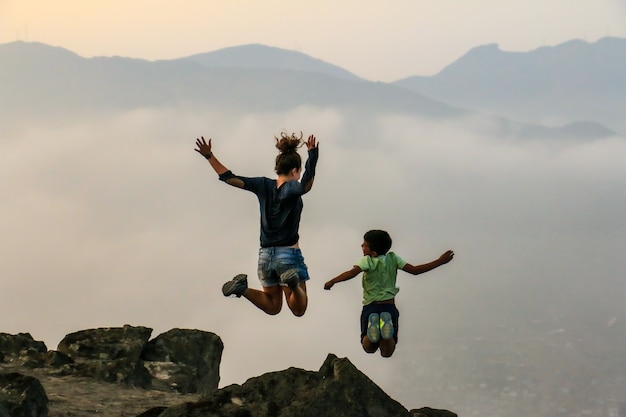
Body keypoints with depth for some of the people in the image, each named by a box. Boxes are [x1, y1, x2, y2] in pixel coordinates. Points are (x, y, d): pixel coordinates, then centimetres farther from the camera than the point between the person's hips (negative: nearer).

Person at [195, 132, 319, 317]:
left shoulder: (263, 185, 2)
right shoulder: (291, 189, -12)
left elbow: (229, 178, 3)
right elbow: (305, 185, -34)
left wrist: (209, 156, 10)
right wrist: (312, 156, -42)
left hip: (266, 255, 5)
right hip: (289, 255, -5)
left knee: (272, 306, 19)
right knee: (298, 308, 2)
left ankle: (242, 288, -8)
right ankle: (293, 281, -29)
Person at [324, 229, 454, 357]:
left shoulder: (367, 260, -5)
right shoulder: (393, 258, 5)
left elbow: (353, 272, -23)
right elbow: (414, 270, 2)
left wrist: (332, 281, -22)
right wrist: (439, 262, 8)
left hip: (370, 307, -2)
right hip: (389, 307, 2)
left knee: (369, 348, 13)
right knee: (387, 352, 7)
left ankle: (372, 327, -22)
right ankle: (387, 325, -25)